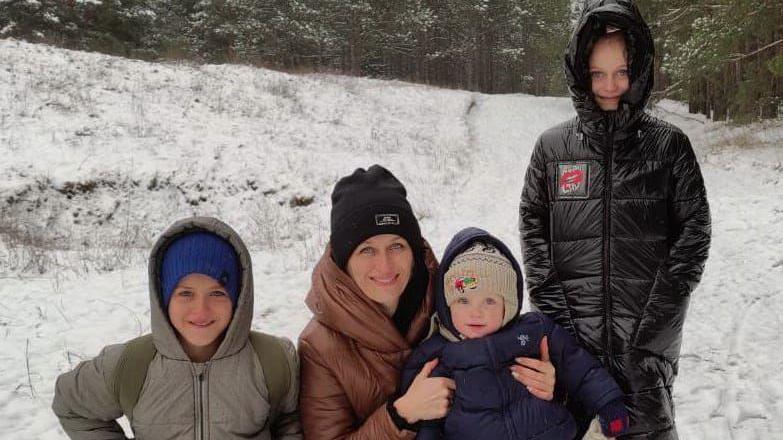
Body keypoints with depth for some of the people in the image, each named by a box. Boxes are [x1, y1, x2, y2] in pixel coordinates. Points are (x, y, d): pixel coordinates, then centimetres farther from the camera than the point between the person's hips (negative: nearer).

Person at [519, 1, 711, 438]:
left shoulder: (669, 144, 1)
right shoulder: (552, 147, 4)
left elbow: (694, 231, 0)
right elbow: (533, 225, 3)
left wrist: (656, 316, -8)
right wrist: (554, 308, -6)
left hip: (649, 336, -1)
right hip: (574, 331, 1)